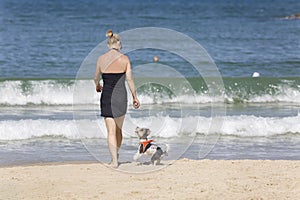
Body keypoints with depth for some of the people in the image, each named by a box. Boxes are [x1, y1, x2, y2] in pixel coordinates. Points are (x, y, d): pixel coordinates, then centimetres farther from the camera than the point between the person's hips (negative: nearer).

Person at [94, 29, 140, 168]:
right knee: (119, 128, 19)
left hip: (106, 96, 0)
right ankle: (116, 154, 33)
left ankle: (114, 160, -9)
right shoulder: (124, 59, -5)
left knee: (111, 131, 0)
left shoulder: (101, 59, -1)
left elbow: (96, 78, 12)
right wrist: (134, 97, 6)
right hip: (120, 95, 0)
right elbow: (129, 80, -5)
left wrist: (97, 86, 35)